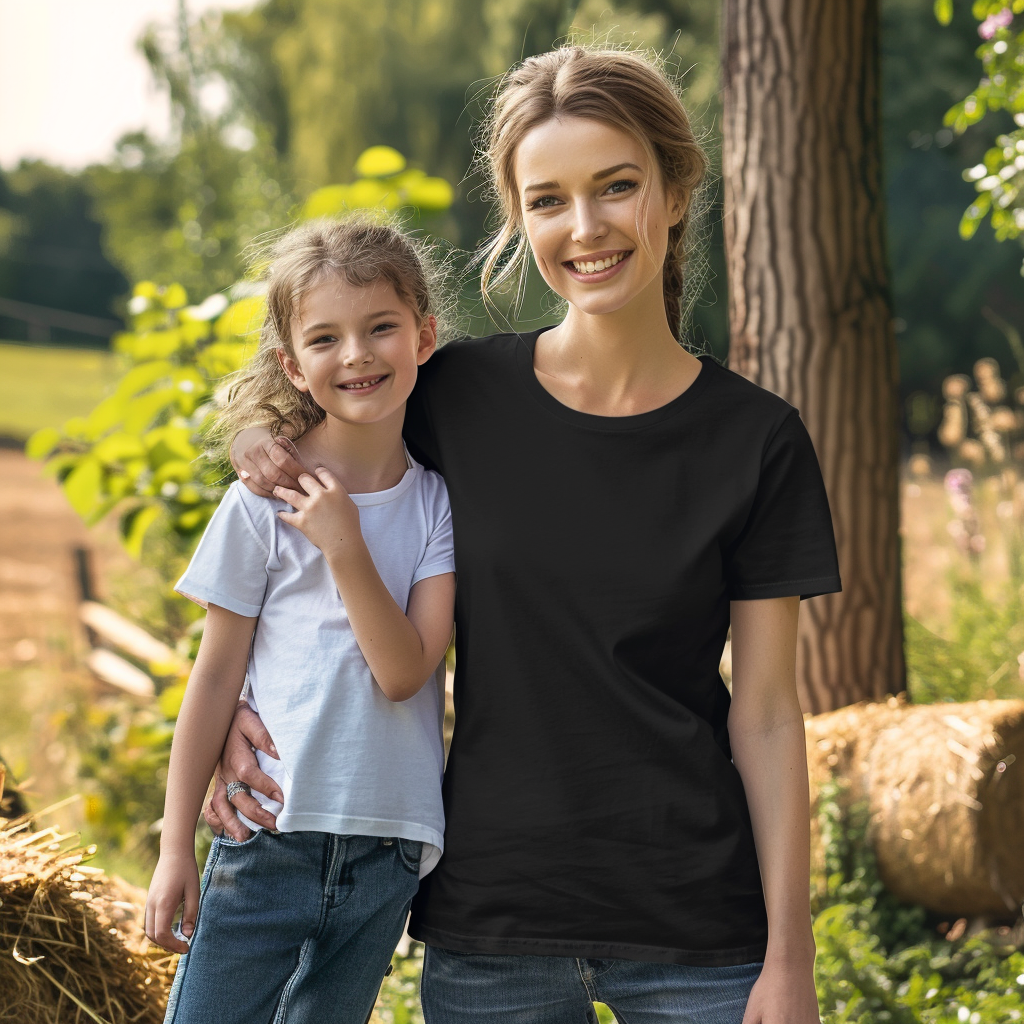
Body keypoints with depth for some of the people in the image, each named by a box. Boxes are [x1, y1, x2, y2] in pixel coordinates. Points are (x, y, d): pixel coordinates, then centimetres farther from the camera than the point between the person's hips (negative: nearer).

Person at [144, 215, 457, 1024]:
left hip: (386, 852, 2)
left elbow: (404, 673, -9)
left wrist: (343, 545, -19)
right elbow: (216, 676, 0)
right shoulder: (264, 504, -4)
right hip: (267, 837, -2)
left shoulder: (439, 505, 2)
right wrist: (176, 848, -1)